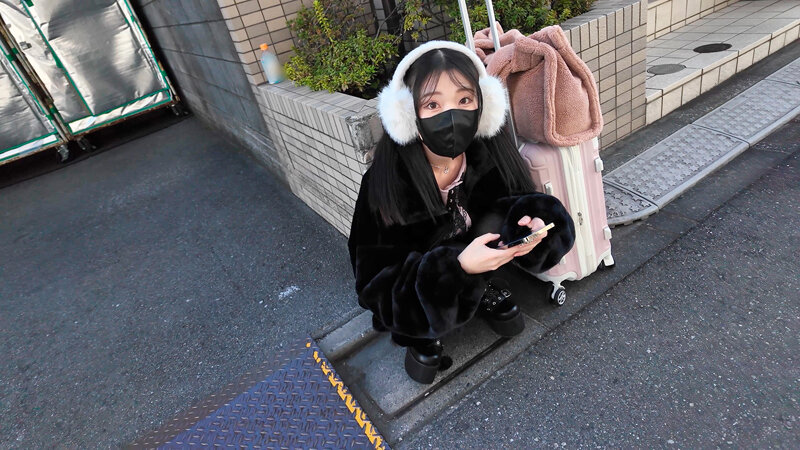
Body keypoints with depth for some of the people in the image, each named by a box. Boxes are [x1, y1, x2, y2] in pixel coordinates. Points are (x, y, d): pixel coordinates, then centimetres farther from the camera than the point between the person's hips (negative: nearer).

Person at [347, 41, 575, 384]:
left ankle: (485, 290, 4)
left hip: (475, 254, 3)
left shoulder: (490, 152, -21)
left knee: (494, 221, -25)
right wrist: (457, 266, -41)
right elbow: (376, 274, -26)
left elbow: (520, 203, -7)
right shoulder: (387, 177, -29)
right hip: (413, 279, -2)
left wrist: (525, 221, -33)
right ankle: (420, 333, 4)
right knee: (434, 300, -32)